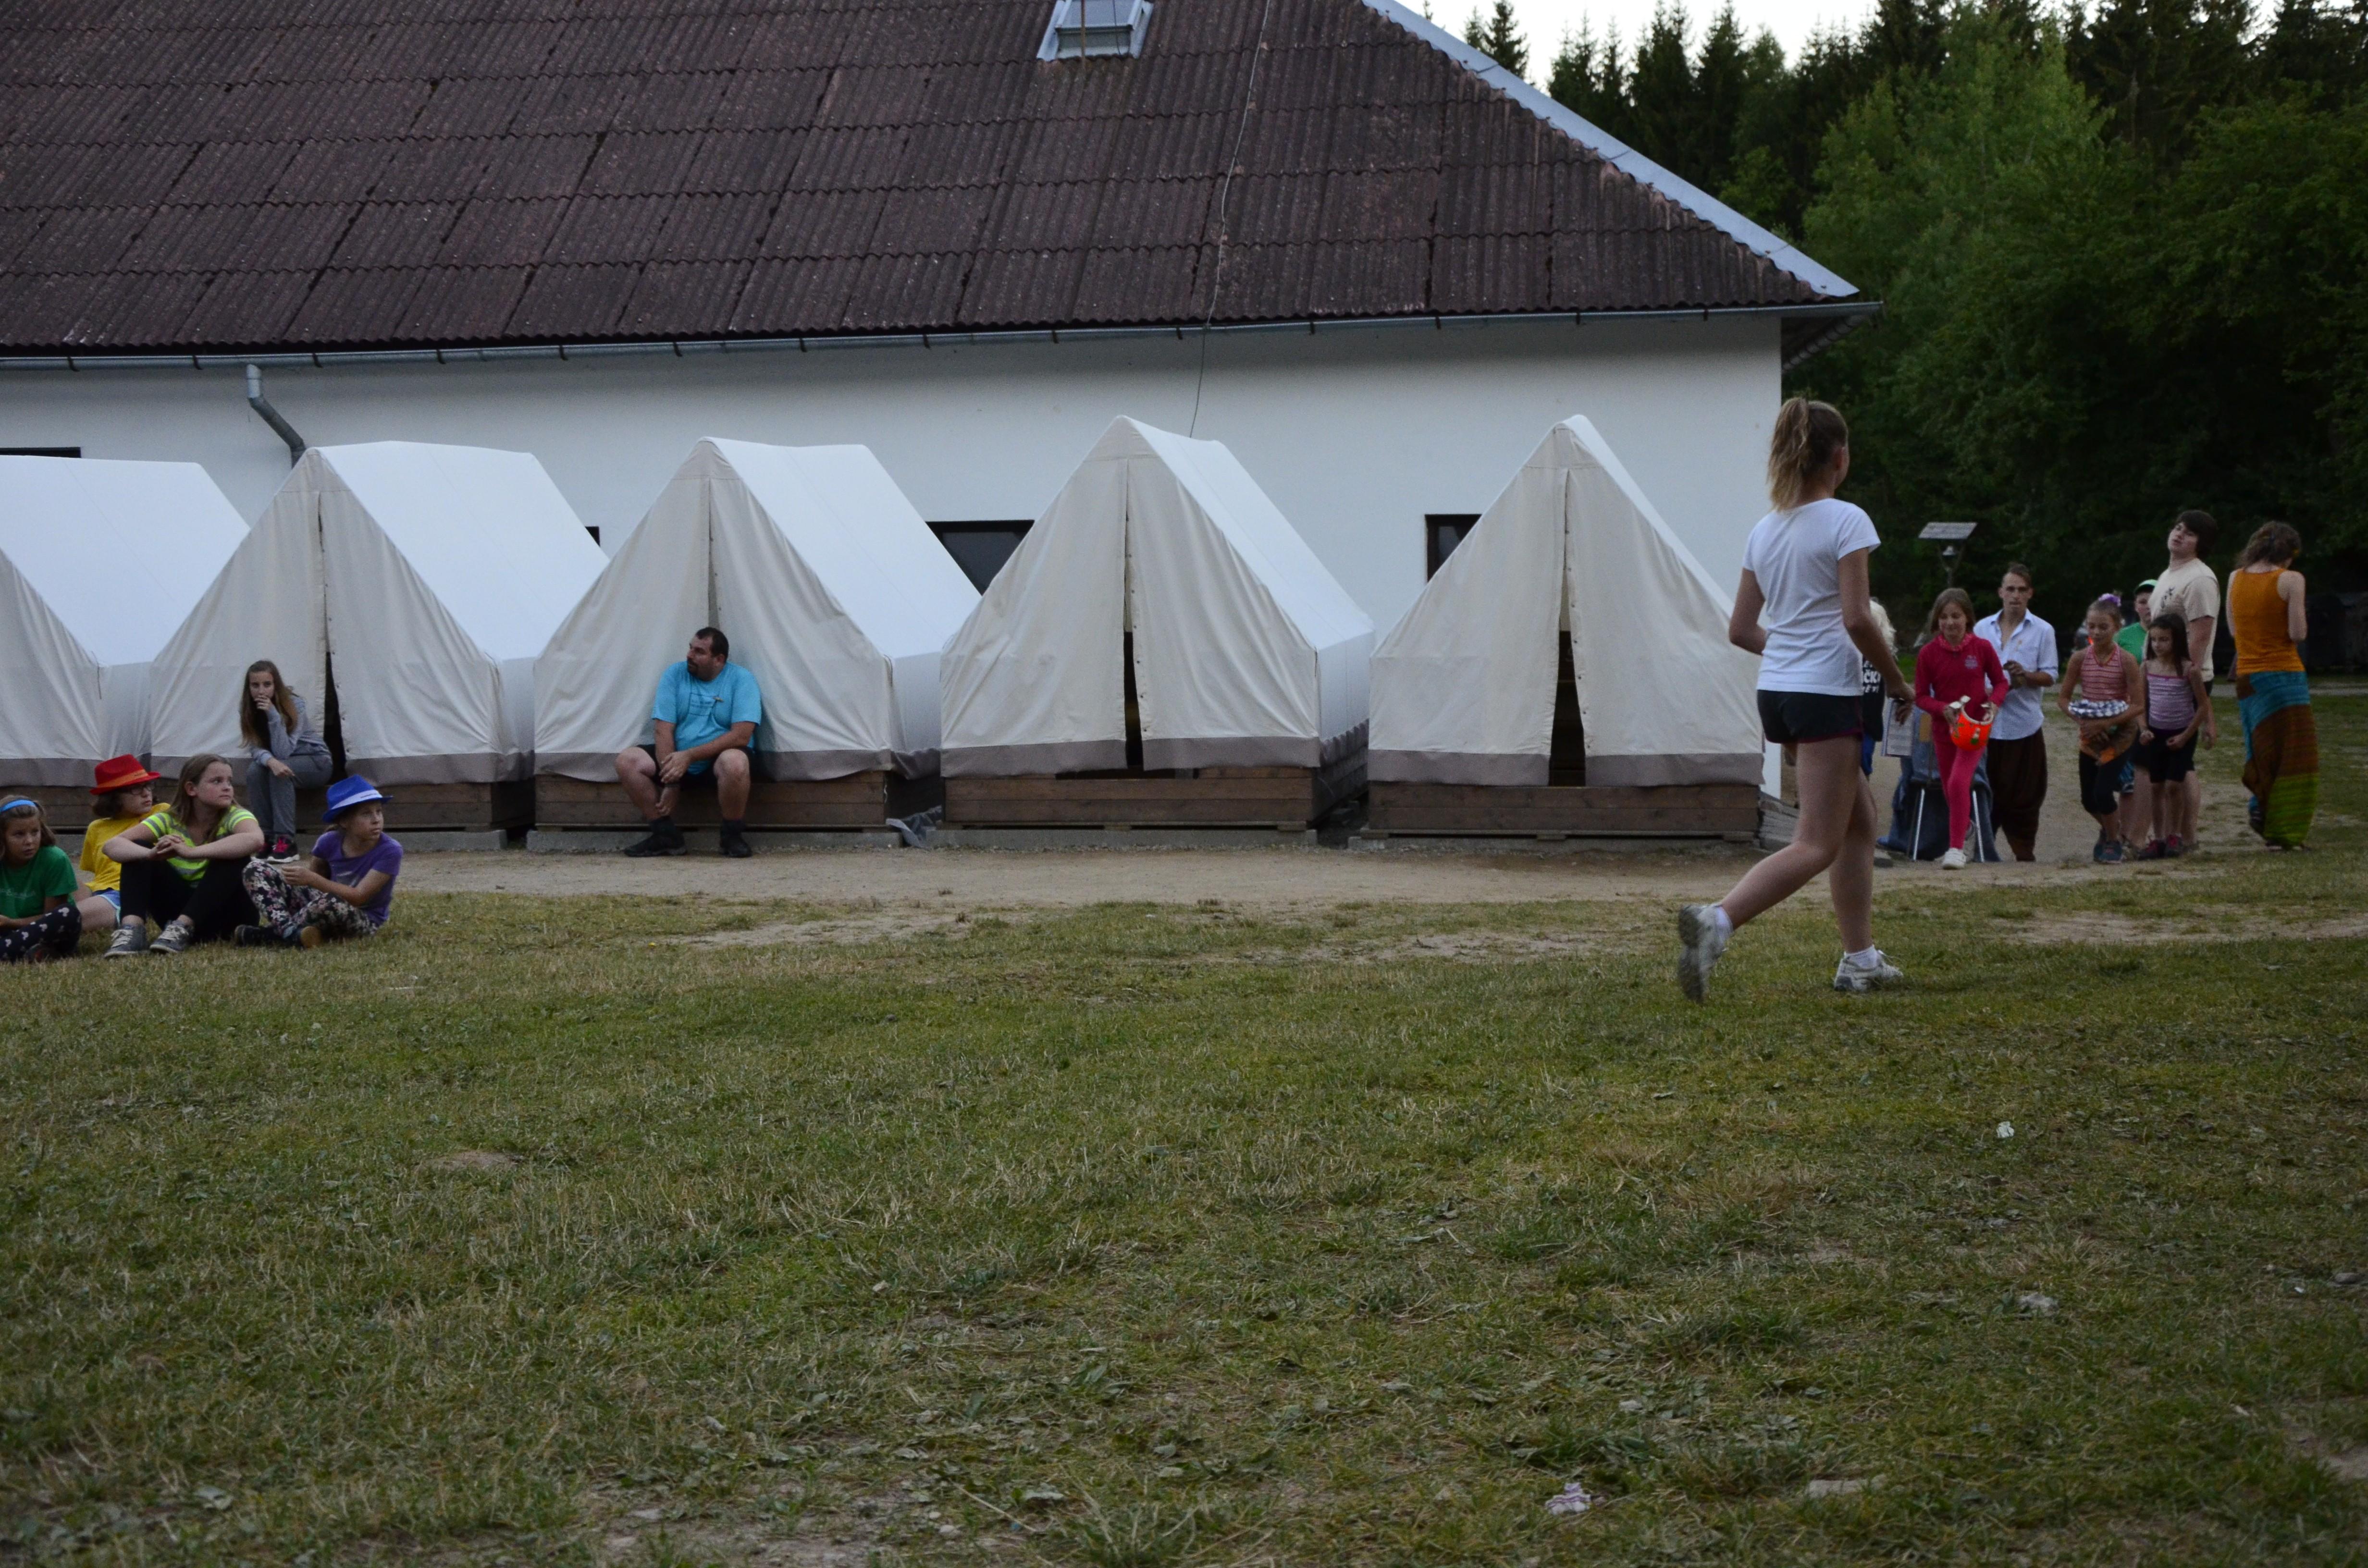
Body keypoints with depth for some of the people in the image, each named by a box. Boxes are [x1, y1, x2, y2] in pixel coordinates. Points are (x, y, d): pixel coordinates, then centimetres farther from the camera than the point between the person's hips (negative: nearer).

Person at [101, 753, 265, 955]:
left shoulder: (235, 816, -14)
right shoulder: (169, 820, -6)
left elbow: (256, 840, -40)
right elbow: (113, 846, -19)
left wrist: (191, 852, -46)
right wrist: (152, 854, -41)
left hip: (226, 910, -3)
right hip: (180, 908, 3)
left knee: (233, 859, -30)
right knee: (138, 850, -14)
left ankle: (182, 929, -35)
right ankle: (132, 928, -32)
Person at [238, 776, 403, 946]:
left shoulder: (390, 851, -19)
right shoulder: (330, 842, -5)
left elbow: (359, 897, -24)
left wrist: (312, 879, -29)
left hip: (363, 921, -6)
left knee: (331, 903, -43)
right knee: (256, 868, -6)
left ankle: (275, 934, -20)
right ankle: (290, 931, -31)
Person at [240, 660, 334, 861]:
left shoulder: (295, 706, -24)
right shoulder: (249, 710, -10)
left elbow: (283, 752, -31)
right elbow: (255, 748, -15)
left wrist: (273, 714, -39)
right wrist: (270, 761, -38)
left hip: (316, 761, -4)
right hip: (286, 761, 4)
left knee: (282, 772, -34)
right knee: (255, 771, -28)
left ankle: (286, 841, -33)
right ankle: (267, 837, -20)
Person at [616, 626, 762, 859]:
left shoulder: (740, 678, -9)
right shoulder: (675, 674, 1)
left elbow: (741, 735, -19)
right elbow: (665, 730, -5)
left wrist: (690, 756, -23)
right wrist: (669, 782, -16)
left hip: (720, 755, -4)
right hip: (679, 758, 4)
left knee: (734, 762, -39)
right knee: (627, 760, -16)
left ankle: (734, 837, -16)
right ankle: (666, 836, -9)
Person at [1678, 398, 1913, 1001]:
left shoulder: (1764, 531, 10)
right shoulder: (1846, 521, -10)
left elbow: (1741, 629, 11)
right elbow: (1856, 618, -17)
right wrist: (1895, 678, -3)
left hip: (1776, 692, 8)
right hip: (1824, 695, -8)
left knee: (1860, 817, 20)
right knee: (1817, 845, -8)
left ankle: (1860, 958, 22)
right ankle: (1717, 919, -28)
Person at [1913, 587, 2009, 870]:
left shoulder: (1982, 648, -8)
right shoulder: (1928, 653, -7)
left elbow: (2000, 682, 4)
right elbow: (1922, 696, -3)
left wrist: (1994, 703, -17)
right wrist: (1943, 709, -21)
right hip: (1944, 729, 3)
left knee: (1959, 781, -20)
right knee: (1949, 788, 15)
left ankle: (1957, 848, -14)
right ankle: (1964, 824, 46)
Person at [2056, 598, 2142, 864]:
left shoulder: (2126, 661, -13)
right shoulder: (2080, 658, -5)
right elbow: (2063, 697, 1)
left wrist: (2106, 723, -24)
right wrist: (2081, 719, -16)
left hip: (2120, 734, -4)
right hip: (2090, 736, 4)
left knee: (2103, 792, -15)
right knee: (2088, 800, 9)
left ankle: (2114, 842, 9)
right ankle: (2109, 828, 42)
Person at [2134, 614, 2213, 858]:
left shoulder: (2189, 669, -12)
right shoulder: (2147, 668, -1)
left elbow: (2203, 706, -8)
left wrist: (2185, 736, -10)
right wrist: (2144, 730, -9)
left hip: (2181, 735, -4)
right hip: (2156, 734, 4)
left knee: (2173, 785, -5)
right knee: (2155, 787, 5)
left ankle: (2174, 837, 9)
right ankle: (2159, 839, 12)